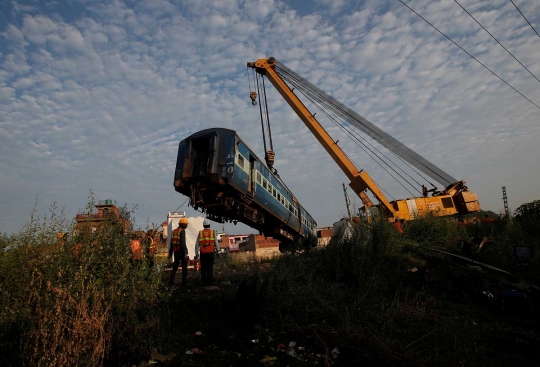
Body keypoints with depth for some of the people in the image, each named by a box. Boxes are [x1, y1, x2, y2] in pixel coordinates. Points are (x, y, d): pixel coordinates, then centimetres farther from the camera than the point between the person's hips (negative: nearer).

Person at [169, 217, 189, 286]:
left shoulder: (174, 231, 12)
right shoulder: (182, 231, -13)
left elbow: (171, 244, 15)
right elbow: (183, 242, -22)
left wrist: (170, 253, 20)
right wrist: (185, 252, -21)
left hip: (176, 252, 7)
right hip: (182, 251, -7)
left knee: (175, 266, 16)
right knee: (184, 267, 5)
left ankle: (171, 281, 14)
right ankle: (184, 281, 7)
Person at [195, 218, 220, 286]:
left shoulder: (200, 233, 5)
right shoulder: (213, 232, 1)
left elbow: (197, 244, 7)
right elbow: (216, 243, 1)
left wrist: (196, 253, 14)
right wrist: (218, 251, 9)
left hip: (203, 253, 1)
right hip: (210, 252, -1)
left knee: (203, 268, 8)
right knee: (210, 268, 3)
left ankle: (203, 282, 9)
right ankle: (209, 282, 2)